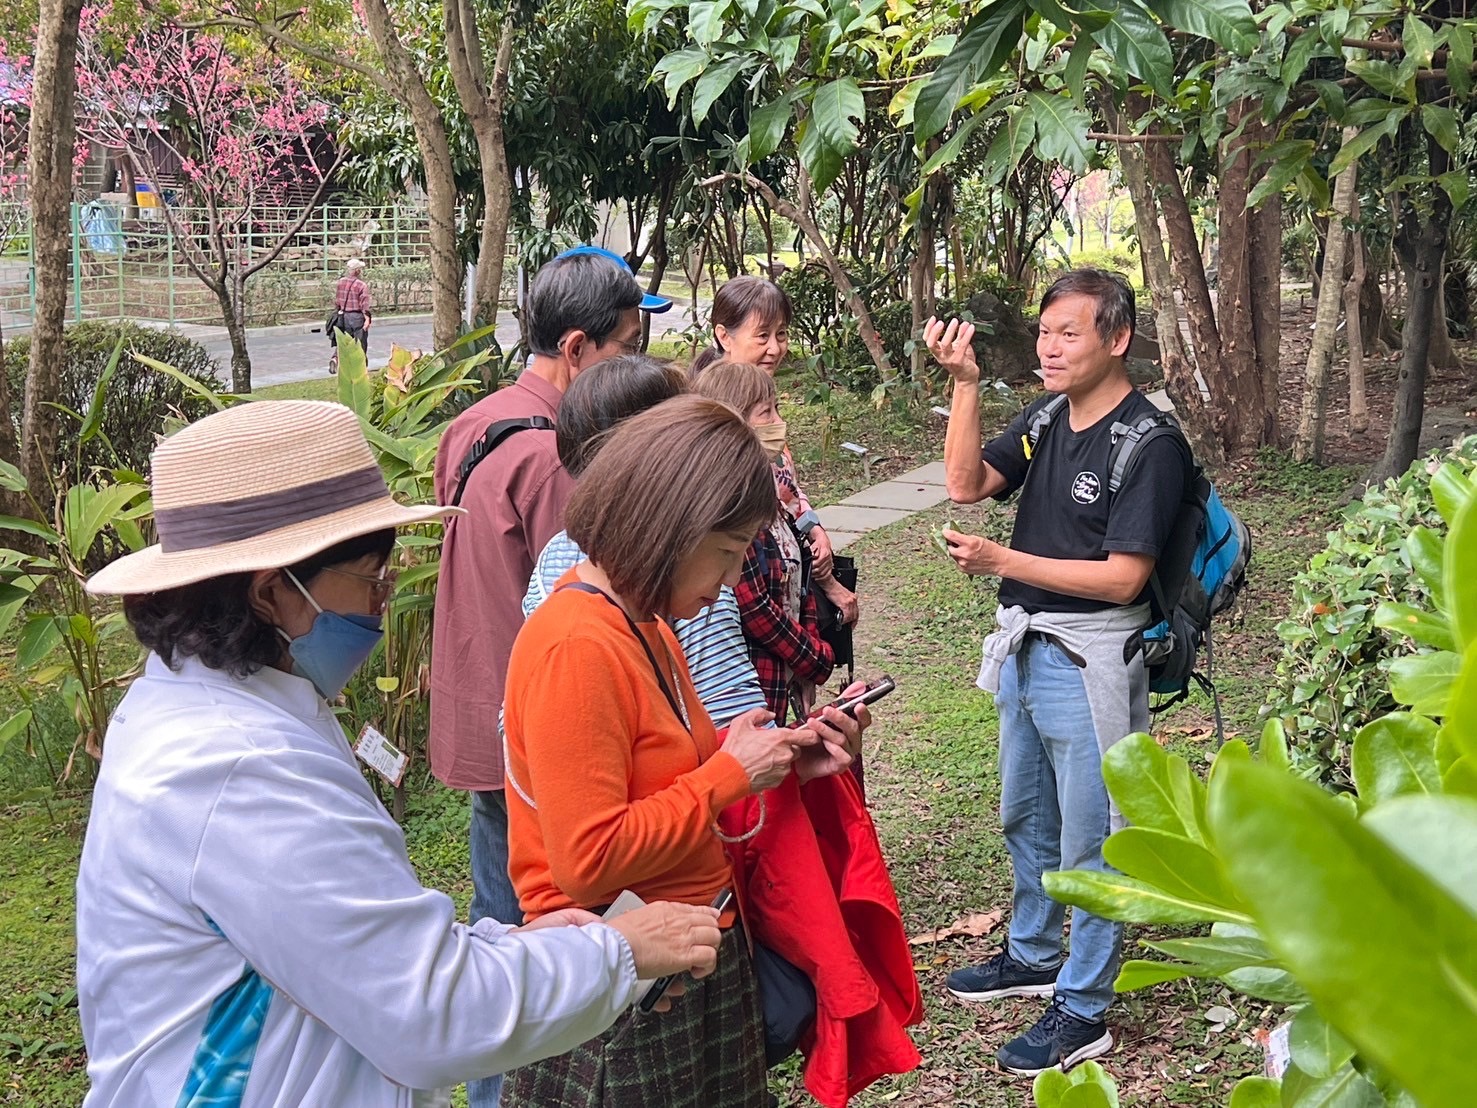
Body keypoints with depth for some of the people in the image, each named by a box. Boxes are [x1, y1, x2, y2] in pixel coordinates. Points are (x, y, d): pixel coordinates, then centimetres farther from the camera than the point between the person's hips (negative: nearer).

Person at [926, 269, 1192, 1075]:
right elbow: (966, 484, -3)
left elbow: (1122, 577, -21)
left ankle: (1083, 1010, 16)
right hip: (1025, 646, 8)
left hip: (1089, 664, -8)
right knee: (1025, 818, 23)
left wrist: (1002, 562, -23)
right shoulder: (1046, 417, 5)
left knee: (1089, 840, 3)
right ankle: (1033, 955, 42)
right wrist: (965, 382, -13)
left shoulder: (1149, 442, -18)